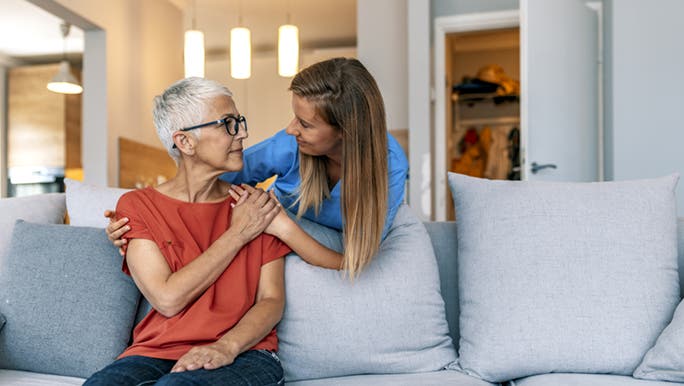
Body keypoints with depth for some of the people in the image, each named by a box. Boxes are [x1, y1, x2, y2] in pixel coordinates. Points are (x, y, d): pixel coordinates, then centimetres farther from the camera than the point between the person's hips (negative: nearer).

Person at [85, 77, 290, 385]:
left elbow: (272, 300, 2)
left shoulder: (257, 205, 10)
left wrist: (226, 347, -18)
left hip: (243, 355, -1)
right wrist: (237, 234, -4)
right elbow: (168, 299, -7)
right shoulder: (137, 206, 6)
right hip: (157, 353, 1)